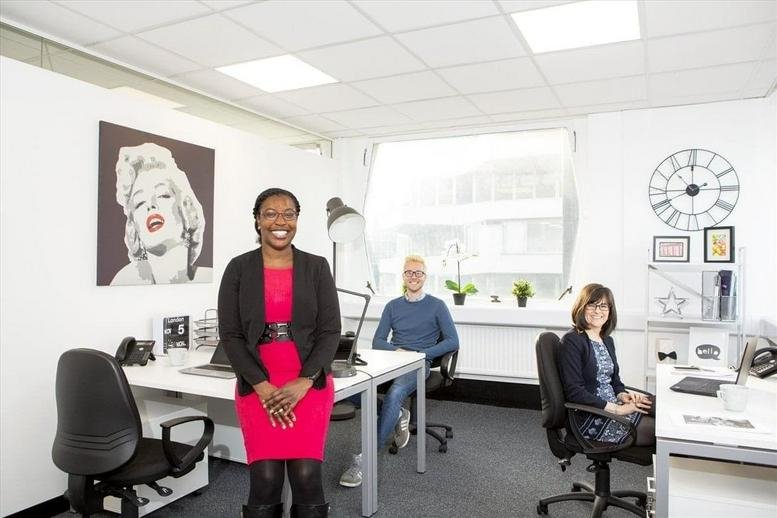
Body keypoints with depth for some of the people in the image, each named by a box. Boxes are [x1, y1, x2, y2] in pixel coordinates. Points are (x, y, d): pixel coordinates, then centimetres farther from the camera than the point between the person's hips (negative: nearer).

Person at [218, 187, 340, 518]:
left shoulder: (317, 267, 4)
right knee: (266, 480, -8)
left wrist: (303, 383, -13)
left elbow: (330, 331, 0)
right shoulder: (238, 268, 3)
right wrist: (262, 386, -12)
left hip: (310, 384, 0)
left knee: (306, 476, -9)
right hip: (257, 385, 0)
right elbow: (230, 334, -1)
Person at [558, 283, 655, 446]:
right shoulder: (572, 341, -11)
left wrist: (622, 395, -2)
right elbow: (574, 391, -18)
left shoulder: (607, 340, 15)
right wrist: (617, 409, -19)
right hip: (590, 418, -8)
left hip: (613, 406, 8)